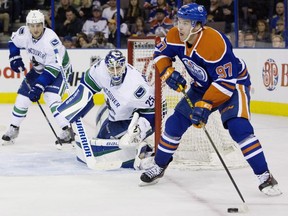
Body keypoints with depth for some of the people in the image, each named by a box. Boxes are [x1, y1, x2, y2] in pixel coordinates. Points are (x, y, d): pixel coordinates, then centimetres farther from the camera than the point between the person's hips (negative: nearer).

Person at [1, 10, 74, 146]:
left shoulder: (51, 40, -35)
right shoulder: (24, 33, -17)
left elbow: (53, 68, -33)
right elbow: (13, 42, 8)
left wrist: (39, 86, -35)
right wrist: (14, 58, -4)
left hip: (59, 69, -6)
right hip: (38, 68, 6)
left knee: (52, 97, -25)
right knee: (23, 96, 2)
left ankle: (67, 131, -19)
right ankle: (13, 129, 18)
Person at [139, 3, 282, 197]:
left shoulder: (214, 43, -36)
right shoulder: (175, 36, -15)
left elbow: (226, 82, -33)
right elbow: (161, 53, 4)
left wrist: (205, 105, -38)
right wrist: (168, 73, -15)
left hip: (234, 83, -7)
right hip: (202, 86, 7)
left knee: (238, 127, -27)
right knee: (175, 123, 2)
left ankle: (265, 177, -21)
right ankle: (159, 167, 23)